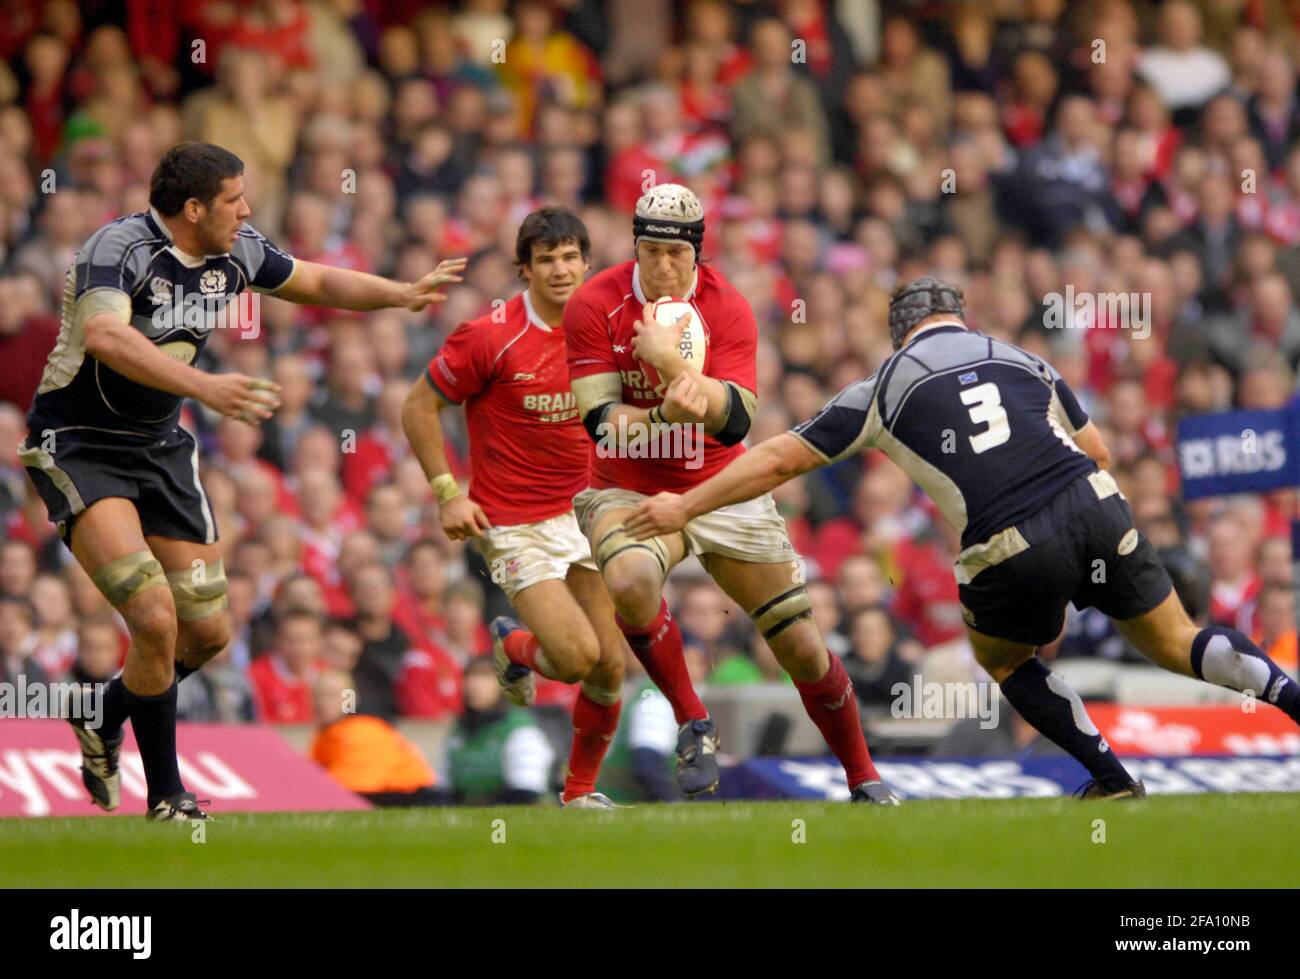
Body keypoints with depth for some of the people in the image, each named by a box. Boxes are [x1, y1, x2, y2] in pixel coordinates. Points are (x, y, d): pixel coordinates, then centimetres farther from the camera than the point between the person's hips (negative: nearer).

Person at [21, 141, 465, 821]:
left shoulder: (236, 254, 1)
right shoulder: (119, 248, -23)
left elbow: (318, 282, 19)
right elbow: (104, 336, -42)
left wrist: (403, 294, 4)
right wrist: (203, 386, -52)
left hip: (162, 448, 8)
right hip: (78, 449, -8)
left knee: (208, 632, 6)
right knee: (155, 618, -21)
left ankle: (104, 722, 34)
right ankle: (166, 798, -4)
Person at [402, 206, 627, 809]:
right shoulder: (490, 337, -13)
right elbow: (418, 407, -5)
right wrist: (447, 492, -11)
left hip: (584, 511, 5)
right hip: (513, 525, -5)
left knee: (611, 667, -3)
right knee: (576, 657, -17)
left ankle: (582, 787, 20)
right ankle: (513, 647, 19)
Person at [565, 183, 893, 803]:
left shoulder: (727, 310, -11)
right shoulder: (594, 306, -12)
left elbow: (735, 423, -21)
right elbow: (600, 421, -16)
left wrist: (671, 361, -36)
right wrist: (666, 413, -36)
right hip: (630, 490, -1)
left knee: (803, 650, 2)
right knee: (628, 583, -37)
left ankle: (864, 781, 23)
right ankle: (692, 726, -16)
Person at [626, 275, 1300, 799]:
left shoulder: (884, 389, 14)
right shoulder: (1023, 361, 21)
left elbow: (779, 461, 18)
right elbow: (1097, 451, 27)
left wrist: (685, 507, 28)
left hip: (1012, 552, -2)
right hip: (1096, 508, 2)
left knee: (1002, 659, 26)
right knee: (1177, 643, 16)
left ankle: (1113, 780, 17)